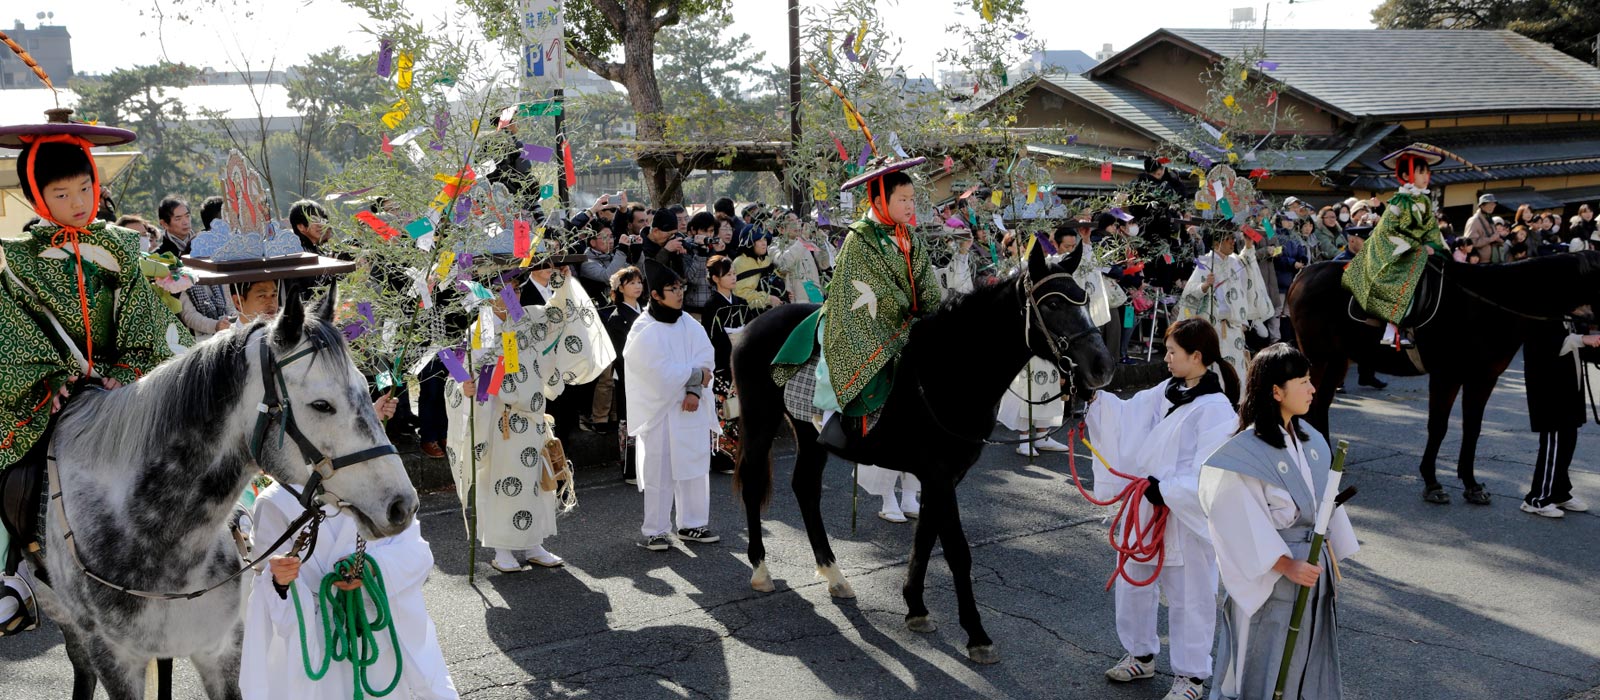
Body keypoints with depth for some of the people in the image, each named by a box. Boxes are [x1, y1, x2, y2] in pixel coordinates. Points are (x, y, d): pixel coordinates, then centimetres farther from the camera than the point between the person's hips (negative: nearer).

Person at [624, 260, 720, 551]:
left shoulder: (690, 325, 7)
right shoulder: (643, 331, -10)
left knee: (695, 466, 9)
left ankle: (692, 524, 22)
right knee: (659, 472, -1)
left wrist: (695, 390, -15)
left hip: (691, 408, 5)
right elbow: (662, 372, -17)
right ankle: (655, 531, 9)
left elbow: (705, 358, 0)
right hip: (658, 411, -5)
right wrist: (695, 375, -8)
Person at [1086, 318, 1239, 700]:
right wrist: (1094, 397, -3)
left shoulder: (1215, 410, -21)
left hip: (1185, 520, -8)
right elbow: (1126, 414, 10)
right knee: (1133, 583, 21)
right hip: (1145, 511, 9)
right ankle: (1141, 655, 41)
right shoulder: (1167, 393, 3)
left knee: (1188, 597, 8)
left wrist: (1165, 490, -26)